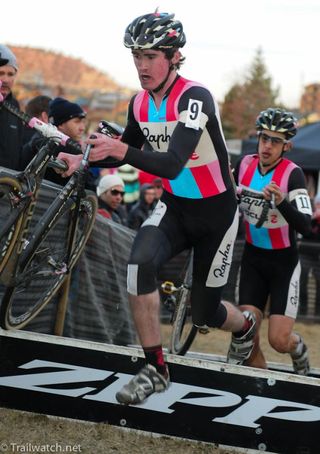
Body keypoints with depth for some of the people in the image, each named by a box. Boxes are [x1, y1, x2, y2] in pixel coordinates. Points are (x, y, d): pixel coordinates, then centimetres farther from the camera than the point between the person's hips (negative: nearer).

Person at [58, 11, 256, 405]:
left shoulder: (195, 98, -26)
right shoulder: (140, 104, -6)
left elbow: (172, 163, -38)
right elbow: (127, 150, 13)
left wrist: (121, 151, -51)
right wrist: (85, 161, -5)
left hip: (215, 213, -4)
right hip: (174, 208, 4)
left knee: (204, 313, 6)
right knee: (141, 263, -28)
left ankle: (247, 327, 43)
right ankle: (154, 369, -18)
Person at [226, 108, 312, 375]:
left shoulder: (292, 173, -18)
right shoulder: (245, 165, -5)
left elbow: (305, 225, -28)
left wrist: (281, 202, -44)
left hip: (284, 262, -3)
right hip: (253, 258, 4)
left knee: (279, 340, -9)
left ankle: (300, 354, 26)